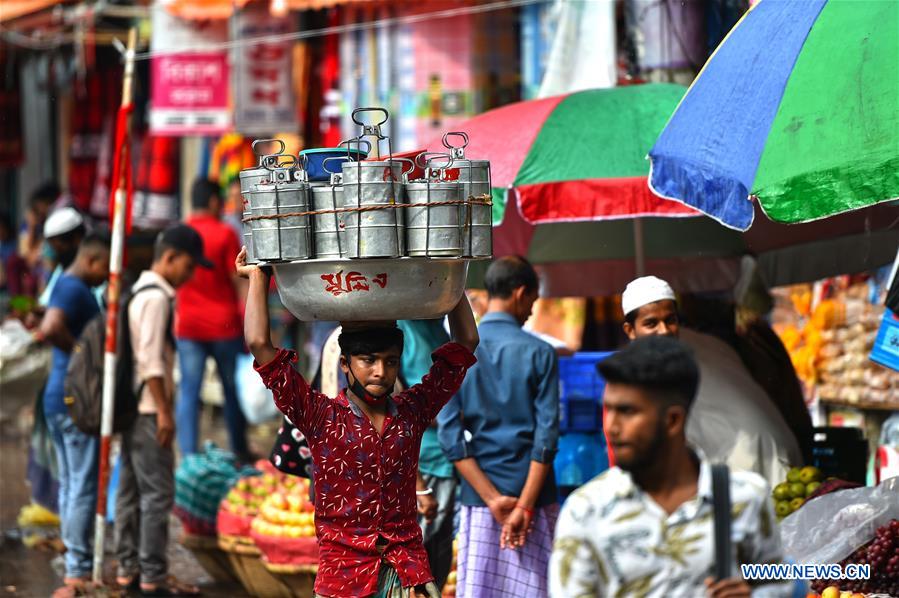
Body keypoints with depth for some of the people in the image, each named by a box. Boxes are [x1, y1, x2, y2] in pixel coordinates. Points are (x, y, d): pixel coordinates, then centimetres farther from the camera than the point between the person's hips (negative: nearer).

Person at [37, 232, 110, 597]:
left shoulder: (66, 286, 15)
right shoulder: (75, 289, -17)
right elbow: (50, 329, -34)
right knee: (84, 486, -6)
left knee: (70, 483, 15)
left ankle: (75, 561, 22)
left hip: (60, 400, 11)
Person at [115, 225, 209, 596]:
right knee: (158, 492, -6)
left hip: (134, 407, 10)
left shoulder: (140, 292, 15)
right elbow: (151, 360, -20)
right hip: (148, 408, -10)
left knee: (132, 489, 13)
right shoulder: (156, 298, -15)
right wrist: (164, 412, -19)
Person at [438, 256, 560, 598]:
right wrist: (525, 505, -9)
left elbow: (450, 435, -4)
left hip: (478, 496, 2)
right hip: (532, 494, -2)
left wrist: (493, 499, -6)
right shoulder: (539, 353, -3)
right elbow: (546, 435, -9)